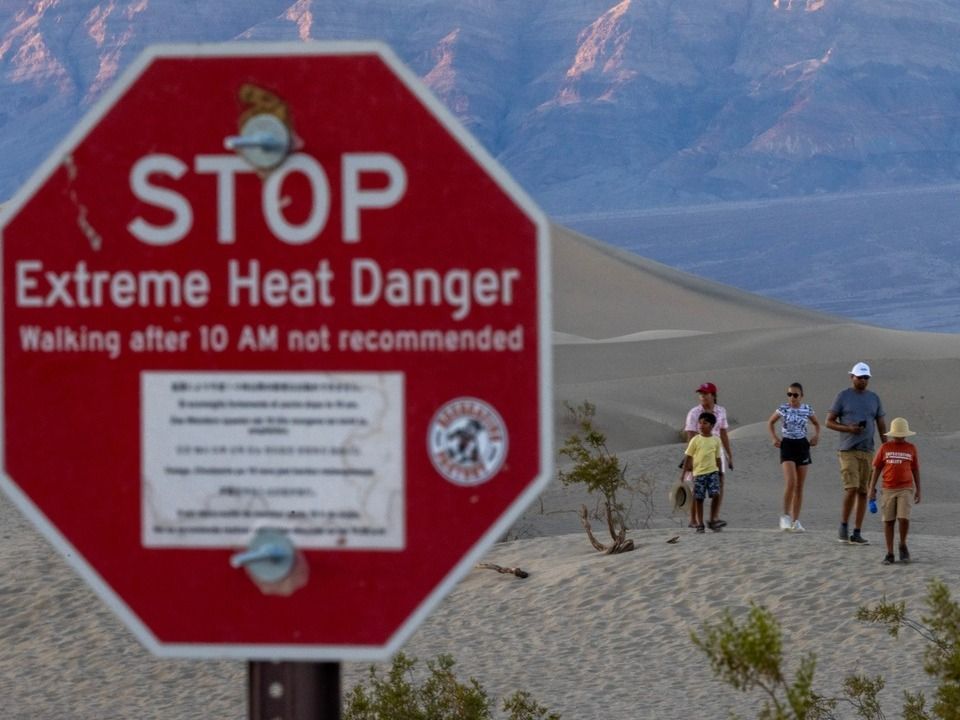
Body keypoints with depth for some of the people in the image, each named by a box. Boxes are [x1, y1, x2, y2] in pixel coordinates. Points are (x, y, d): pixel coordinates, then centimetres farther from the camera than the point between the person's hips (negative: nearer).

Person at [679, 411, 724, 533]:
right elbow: (688, 456, 1)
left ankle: (713, 521, 1)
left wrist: (720, 471, 13)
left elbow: (717, 457, 13)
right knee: (699, 499, 0)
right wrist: (683, 471, -3)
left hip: (713, 471, 1)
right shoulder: (695, 440, 0)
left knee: (716, 495, -13)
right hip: (698, 472, -1)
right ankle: (700, 524, 9)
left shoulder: (716, 440, 6)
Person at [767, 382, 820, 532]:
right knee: (791, 482, -18)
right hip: (787, 445, -3)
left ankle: (795, 520, 11)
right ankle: (785, 516, -6)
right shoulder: (783, 408, -3)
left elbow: (816, 424, 19)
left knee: (799, 486, 5)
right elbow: (771, 422, 12)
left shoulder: (807, 409, 2)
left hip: (802, 445, 3)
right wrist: (774, 438, -1)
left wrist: (816, 436, 2)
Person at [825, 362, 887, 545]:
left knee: (863, 492, 2)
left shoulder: (874, 398, 11)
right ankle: (843, 527, 1)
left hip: (867, 452, 4)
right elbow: (829, 422, 0)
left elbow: (881, 426, 14)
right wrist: (849, 428, -16)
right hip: (848, 451, -4)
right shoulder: (843, 396, 0)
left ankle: (857, 533, 6)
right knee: (851, 489, -16)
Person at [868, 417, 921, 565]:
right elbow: (877, 469, 6)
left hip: (906, 489, -1)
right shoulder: (885, 448, 4)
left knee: (904, 518, -14)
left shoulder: (911, 448, 4)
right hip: (889, 489, 1)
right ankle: (889, 553, 9)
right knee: (888, 521, 3)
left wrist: (918, 490, 8)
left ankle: (903, 546, 10)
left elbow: (915, 470, 9)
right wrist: (872, 488, 2)